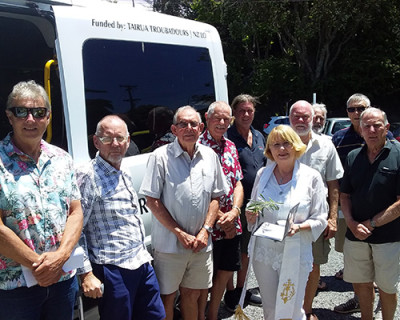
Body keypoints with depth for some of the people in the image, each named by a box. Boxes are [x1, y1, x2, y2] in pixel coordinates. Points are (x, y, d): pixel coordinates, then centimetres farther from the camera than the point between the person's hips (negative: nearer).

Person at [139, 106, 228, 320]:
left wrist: (205, 230, -3)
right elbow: (152, 201, -11)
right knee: (167, 297, 7)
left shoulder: (210, 156, 4)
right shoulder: (161, 157, -10)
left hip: (201, 244, 4)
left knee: (193, 294, 16)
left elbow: (216, 197, 10)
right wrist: (181, 234, -12)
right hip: (170, 244, -3)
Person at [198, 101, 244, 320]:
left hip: (232, 225, 7)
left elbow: (238, 183, 8)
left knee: (225, 272, 17)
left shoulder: (230, 147, 10)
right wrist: (220, 218, -15)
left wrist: (234, 212, -9)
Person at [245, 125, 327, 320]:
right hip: (264, 251, 3)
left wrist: (298, 227, -21)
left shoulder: (311, 177, -4)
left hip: (295, 254, -3)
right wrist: (251, 217, -7)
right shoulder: (263, 174, 5)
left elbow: (320, 219, -3)